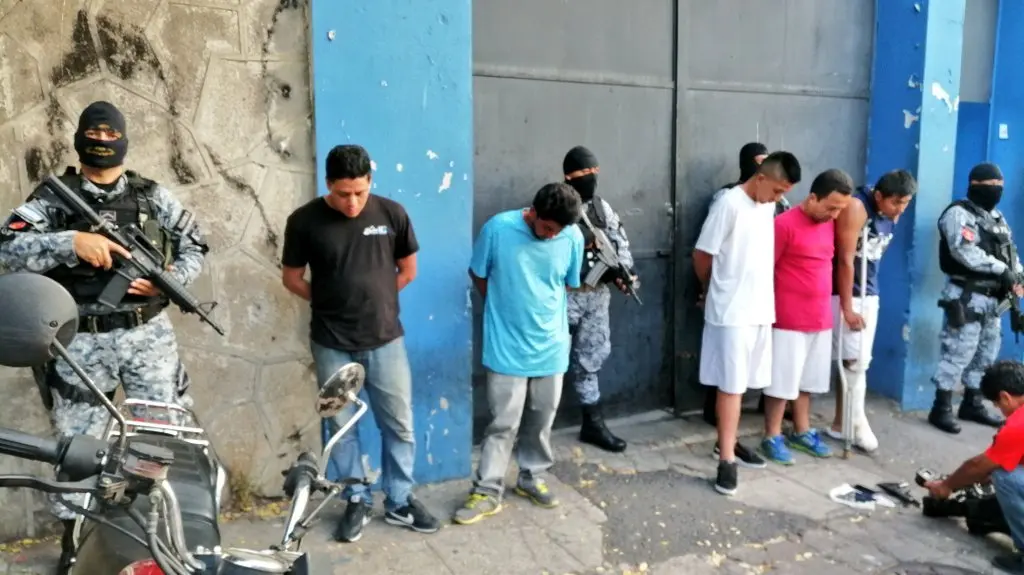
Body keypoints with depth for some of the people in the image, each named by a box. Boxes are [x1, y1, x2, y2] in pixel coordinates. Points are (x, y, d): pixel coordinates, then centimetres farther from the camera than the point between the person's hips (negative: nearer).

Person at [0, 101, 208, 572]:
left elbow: (195, 245, 11)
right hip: (81, 342, -1)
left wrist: (171, 279, -8)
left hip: (149, 335, 1)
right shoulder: (52, 197, 0)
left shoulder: (153, 195, 6)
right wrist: (72, 242, -24)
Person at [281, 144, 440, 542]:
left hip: (386, 340, 1)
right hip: (332, 345, 0)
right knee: (342, 426, 12)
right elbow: (292, 279, 3)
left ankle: (399, 502, 28)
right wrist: (333, 304, 4)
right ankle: (357, 502, 31)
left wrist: (373, 298, 8)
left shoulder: (391, 214, -6)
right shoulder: (304, 221, -8)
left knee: (399, 426, 9)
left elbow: (408, 270, 6)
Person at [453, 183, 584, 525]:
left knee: (541, 419, 15)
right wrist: (503, 309, 7)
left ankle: (531, 479, 34)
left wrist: (543, 313, 10)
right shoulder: (498, 229, -15)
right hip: (507, 346, -3)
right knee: (503, 422, 1)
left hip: (551, 346, 3)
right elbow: (478, 274, 0)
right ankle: (487, 491, 14)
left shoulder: (573, 238, -8)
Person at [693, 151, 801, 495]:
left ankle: (726, 443, 27)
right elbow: (701, 256, -10)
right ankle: (727, 459, 2)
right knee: (731, 385, -4)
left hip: (761, 309, 7)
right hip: (731, 312, -7)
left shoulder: (768, 207, 9)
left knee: (741, 383, 14)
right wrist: (716, 292, 6)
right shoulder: (729, 204, -14)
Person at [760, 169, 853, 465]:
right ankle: (772, 437, 14)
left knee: (807, 380, 17)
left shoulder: (830, 224, 8)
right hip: (788, 320, -7)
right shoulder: (784, 224, -15)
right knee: (782, 382, 2)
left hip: (820, 319, 7)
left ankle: (802, 431, 30)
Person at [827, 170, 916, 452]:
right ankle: (856, 422, 5)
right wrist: (847, 308, -18)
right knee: (854, 360, -8)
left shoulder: (892, 214, 5)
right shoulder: (855, 208, -19)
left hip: (869, 294, 7)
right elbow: (845, 260, -19)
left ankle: (842, 424, 16)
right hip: (844, 293, -7)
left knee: (858, 361, 8)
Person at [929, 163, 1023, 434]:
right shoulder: (959, 213, -10)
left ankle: (972, 404, 27)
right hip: (967, 297, -9)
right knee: (958, 353, -8)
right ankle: (941, 408, 0)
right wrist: (1001, 269, -21)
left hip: (993, 299, 9)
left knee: (986, 354, 15)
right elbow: (965, 252, -22)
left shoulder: (996, 217, 18)